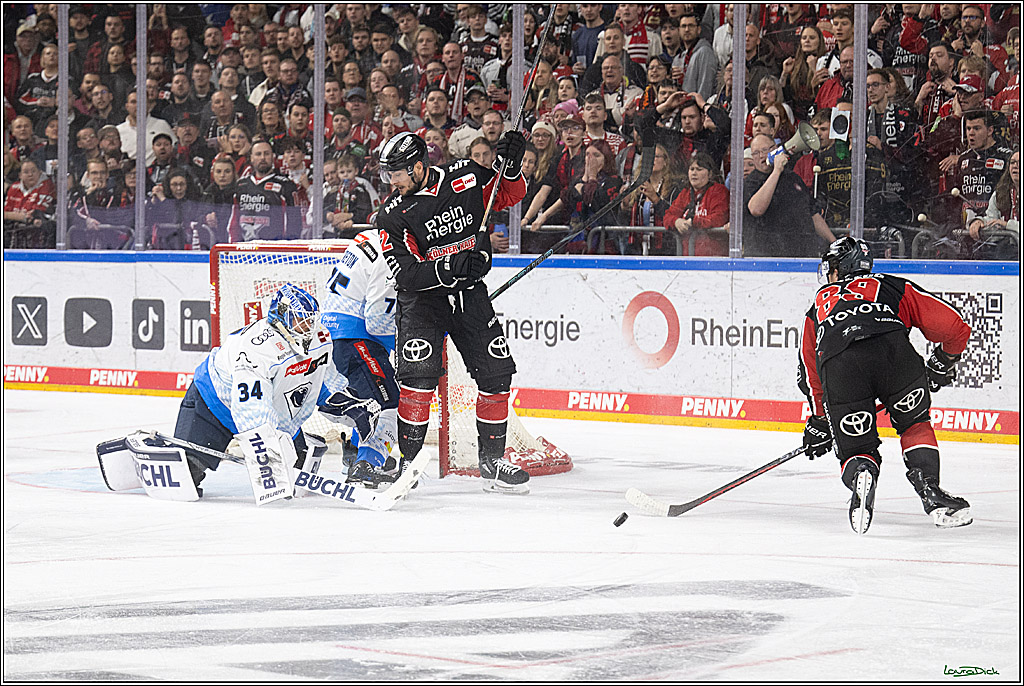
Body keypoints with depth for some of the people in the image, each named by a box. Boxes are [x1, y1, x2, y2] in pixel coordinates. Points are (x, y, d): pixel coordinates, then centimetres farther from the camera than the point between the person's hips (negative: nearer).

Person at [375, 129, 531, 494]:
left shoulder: (466, 178, -5)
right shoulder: (393, 215, -10)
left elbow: (510, 195, 10)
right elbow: (405, 273, -17)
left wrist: (510, 166, -11)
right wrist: (450, 268, -30)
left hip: (470, 293, 2)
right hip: (422, 299, -2)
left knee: (496, 374, 0)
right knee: (418, 374, -20)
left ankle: (492, 459, 14)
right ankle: (405, 458, -10)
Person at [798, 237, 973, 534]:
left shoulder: (819, 304, 38)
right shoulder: (894, 287, 34)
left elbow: (810, 377, 40)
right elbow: (954, 327, 27)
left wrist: (819, 423, 51)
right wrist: (941, 366, 45)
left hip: (837, 365, 0)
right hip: (893, 350, 0)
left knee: (855, 450, 13)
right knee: (915, 424, 26)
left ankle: (860, 476, -22)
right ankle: (931, 493, 8)